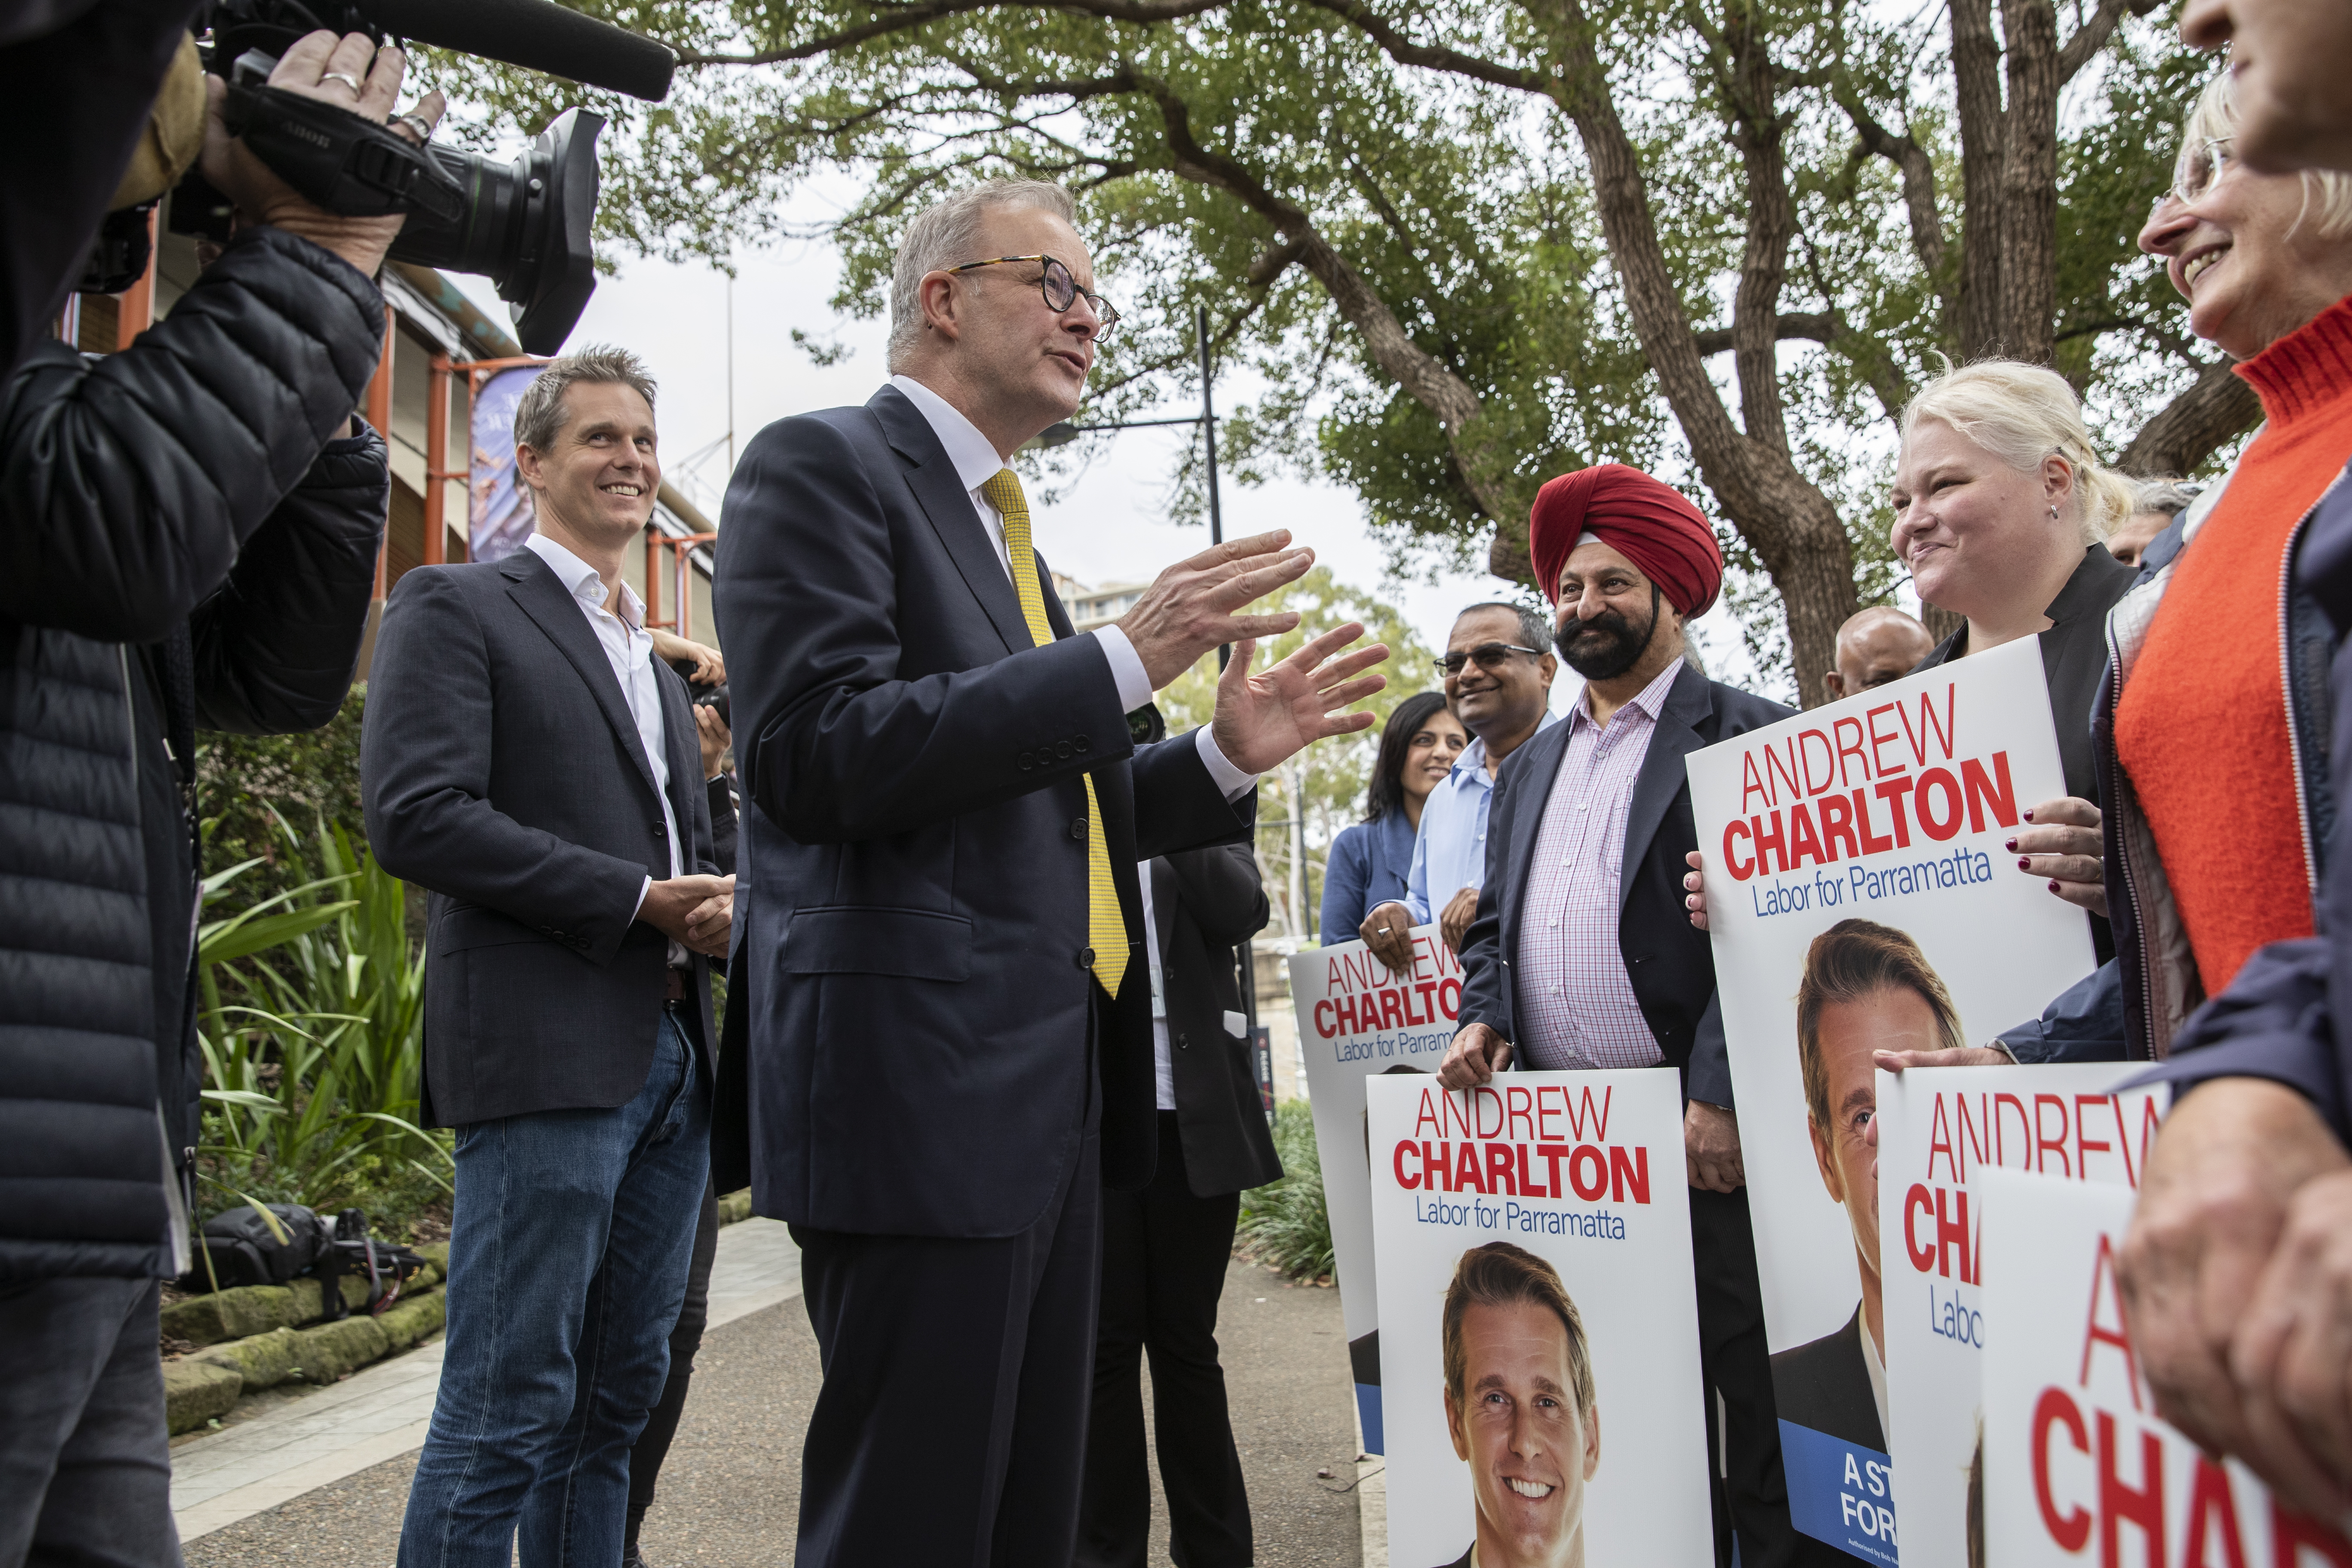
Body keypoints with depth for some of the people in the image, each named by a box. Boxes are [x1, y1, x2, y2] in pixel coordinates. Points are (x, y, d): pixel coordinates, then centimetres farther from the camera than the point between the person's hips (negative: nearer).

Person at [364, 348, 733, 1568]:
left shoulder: (653, 664, 24)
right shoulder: (455, 608, 1)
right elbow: (416, 816, -12)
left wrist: (718, 902, 4)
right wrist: (636, 899, -13)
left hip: (672, 1053, 8)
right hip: (547, 1051, -8)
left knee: (618, 1397, 12)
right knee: (508, 1411, -6)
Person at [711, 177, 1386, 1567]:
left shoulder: (995, 522, 22)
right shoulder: (823, 465, -4)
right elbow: (818, 751, -19)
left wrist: (1226, 755, 11)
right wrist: (1126, 660, -20)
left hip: (1050, 1088, 9)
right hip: (924, 1081, -9)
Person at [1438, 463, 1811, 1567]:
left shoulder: (1745, 737, -1)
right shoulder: (1528, 769, 21)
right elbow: (1494, 925, 24)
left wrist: (1720, 1098, -17)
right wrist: (1483, 1019, 4)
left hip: (1699, 1127, -6)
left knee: (1745, 1385, -2)